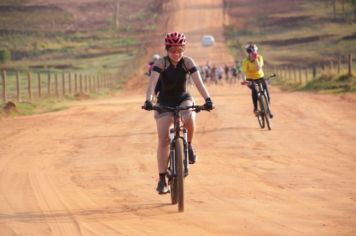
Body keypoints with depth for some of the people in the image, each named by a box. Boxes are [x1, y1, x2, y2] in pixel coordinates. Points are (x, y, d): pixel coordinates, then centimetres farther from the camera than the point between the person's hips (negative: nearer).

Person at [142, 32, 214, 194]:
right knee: (163, 140, -9)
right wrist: (148, 100, -47)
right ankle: (162, 179, -4)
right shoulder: (161, 63, -17)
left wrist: (207, 99, -38)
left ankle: (189, 145, -5)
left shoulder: (187, 62, -13)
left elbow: (198, 81, -23)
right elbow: (153, 81, -30)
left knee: (189, 118, -35)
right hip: (164, 102, 0)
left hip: (183, 99, 0)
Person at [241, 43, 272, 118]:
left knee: (266, 92, -12)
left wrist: (255, 59, -33)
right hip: (250, 79, -2)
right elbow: (244, 72, -28)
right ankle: (255, 108, -16)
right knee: (254, 90, -31)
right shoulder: (246, 61, -19)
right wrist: (244, 80, -45)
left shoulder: (259, 57, -14)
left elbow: (258, 68, -28)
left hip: (260, 77, 2)